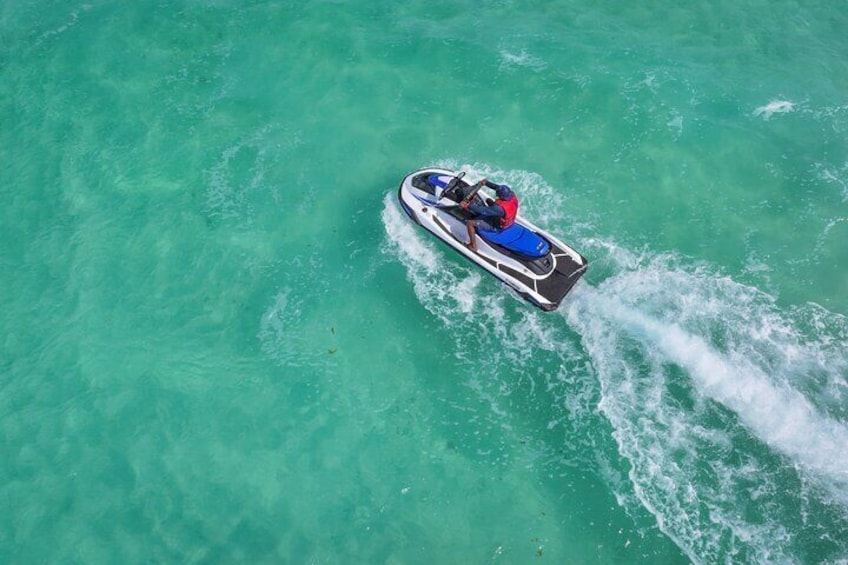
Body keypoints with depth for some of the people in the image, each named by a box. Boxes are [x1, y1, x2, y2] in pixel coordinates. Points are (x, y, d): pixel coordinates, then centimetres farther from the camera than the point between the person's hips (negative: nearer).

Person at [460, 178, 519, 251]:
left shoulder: (500, 208, -44)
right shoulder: (512, 195, -23)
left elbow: (483, 210, -42)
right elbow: (498, 187, -7)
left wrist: (468, 206, -39)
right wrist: (487, 183, -8)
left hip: (496, 226, -8)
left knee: (469, 223, -11)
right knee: (488, 200, 26)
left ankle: (473, 246, 7)